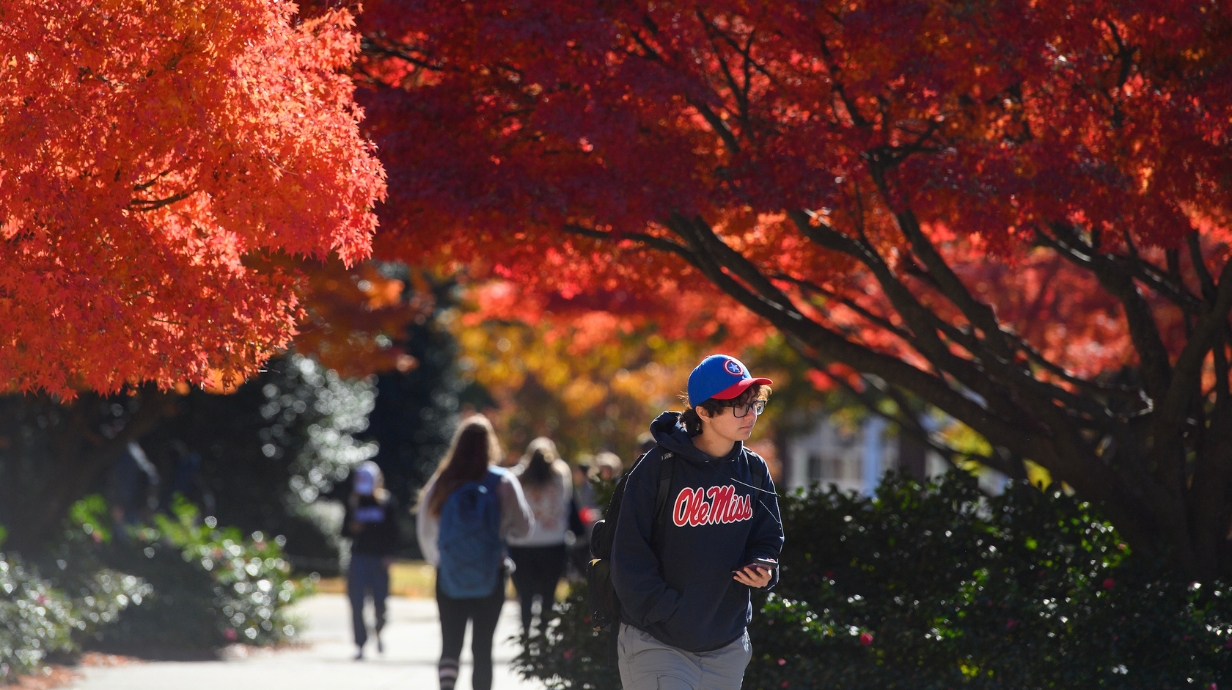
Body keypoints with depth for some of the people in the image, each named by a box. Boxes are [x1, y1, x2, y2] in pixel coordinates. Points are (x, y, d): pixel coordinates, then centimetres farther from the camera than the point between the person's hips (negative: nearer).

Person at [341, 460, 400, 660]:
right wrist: (352, 528, -10)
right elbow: (345, 530, 13)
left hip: (380, 559, -2)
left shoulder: (387, 501, 2)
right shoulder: (353, 502, 8)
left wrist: (389, 555, -8)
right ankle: (361, 645, 1)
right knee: (357, 604, -5)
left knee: (380, 603, -2)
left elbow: (393, 531, 1)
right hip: (359, 558, 2)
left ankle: (378, 632, 29)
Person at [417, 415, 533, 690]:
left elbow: (424, 531, 2)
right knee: (483, 647, 7)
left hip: (449, 576, 1)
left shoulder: (441, 482, -3)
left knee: (450, 644, 5)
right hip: (491, 578, -1)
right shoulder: (503, 483, -8)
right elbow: (524, 526, -5)